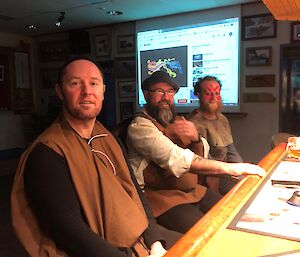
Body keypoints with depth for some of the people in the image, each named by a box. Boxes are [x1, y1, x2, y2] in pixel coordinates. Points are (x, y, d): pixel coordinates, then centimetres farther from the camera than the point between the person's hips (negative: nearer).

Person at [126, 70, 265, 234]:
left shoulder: (176, 121, 11)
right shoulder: (139, 127, -15)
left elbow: (201, 155, 12)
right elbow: (176, 158, -29)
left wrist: (196, 139, -12)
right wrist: (230, 168, -32)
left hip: (191, 190, 8)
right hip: (162, 196, -7)